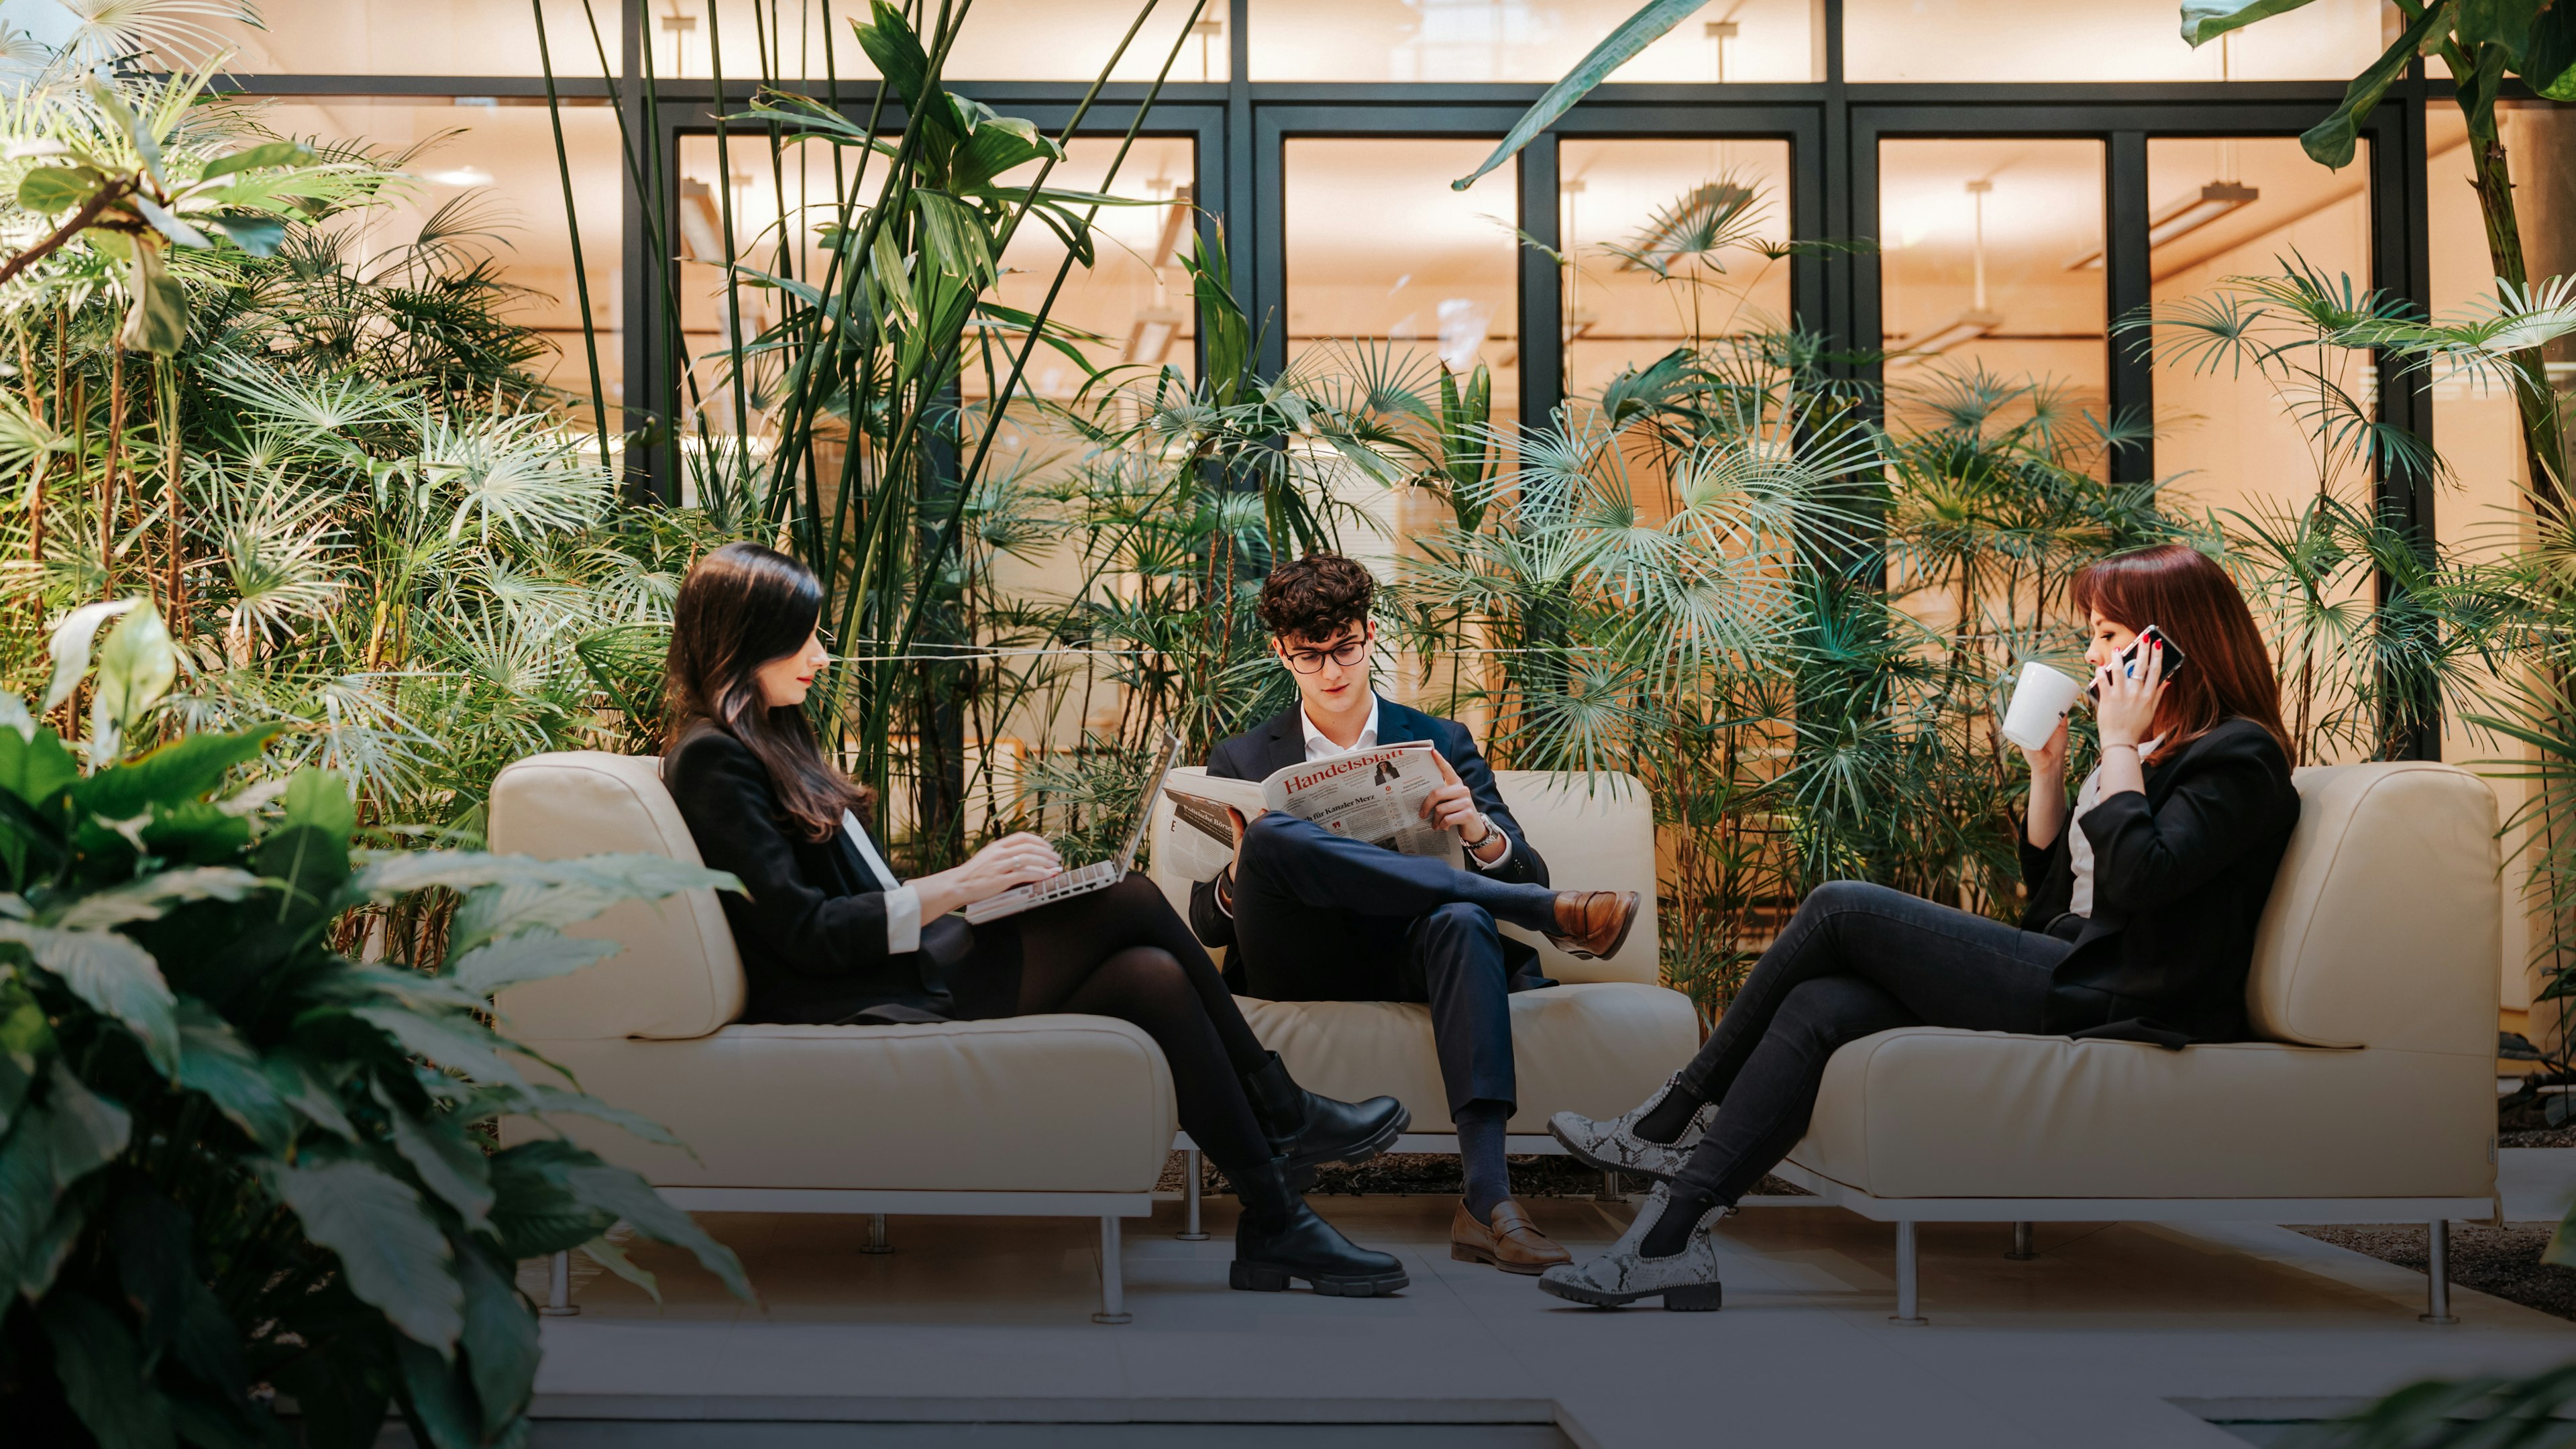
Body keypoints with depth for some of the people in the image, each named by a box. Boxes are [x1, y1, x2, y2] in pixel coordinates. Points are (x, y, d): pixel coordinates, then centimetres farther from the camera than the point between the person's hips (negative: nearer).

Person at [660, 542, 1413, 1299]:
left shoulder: (770, 740, 20)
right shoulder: (714, 759, -10)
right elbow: (803, 931, -18)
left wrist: (979, 880, 5)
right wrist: (956, 886, -22)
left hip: (905, 962, 9)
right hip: (865, 1003, -9)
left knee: (1152, 974, -12)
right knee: (1133, 904, -17)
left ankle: (1274, 1225, -9)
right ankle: (1282, 1116, -4)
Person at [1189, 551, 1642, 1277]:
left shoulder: (1440, 744, 17)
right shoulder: (1242, 760, 16)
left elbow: (1527, 876, 8)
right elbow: (1206, 923, 11)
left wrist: (1479, 829, -16)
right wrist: (1239, 879, -14)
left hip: (1413, 960, 1)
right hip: (1302, 971, 0)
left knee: (1462, 920, -37)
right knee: (1275, 835, -31)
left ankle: (1487, 1199, -46)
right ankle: (1548, 916, -29)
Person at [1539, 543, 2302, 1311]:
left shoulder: (2238, 759, -7)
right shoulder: (2151, 749, 22)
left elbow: (2138, 877, -24)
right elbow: (2046, 881, 23)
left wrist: (2119, 747, -14)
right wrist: (2048, 767, 11)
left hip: (2117, 1003, -9)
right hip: (2069, 975, 9)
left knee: (1843, 908, -14)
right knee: (1818, 1007, -13)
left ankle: (1683, 1112, 0)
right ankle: (1673, 1235, -18)